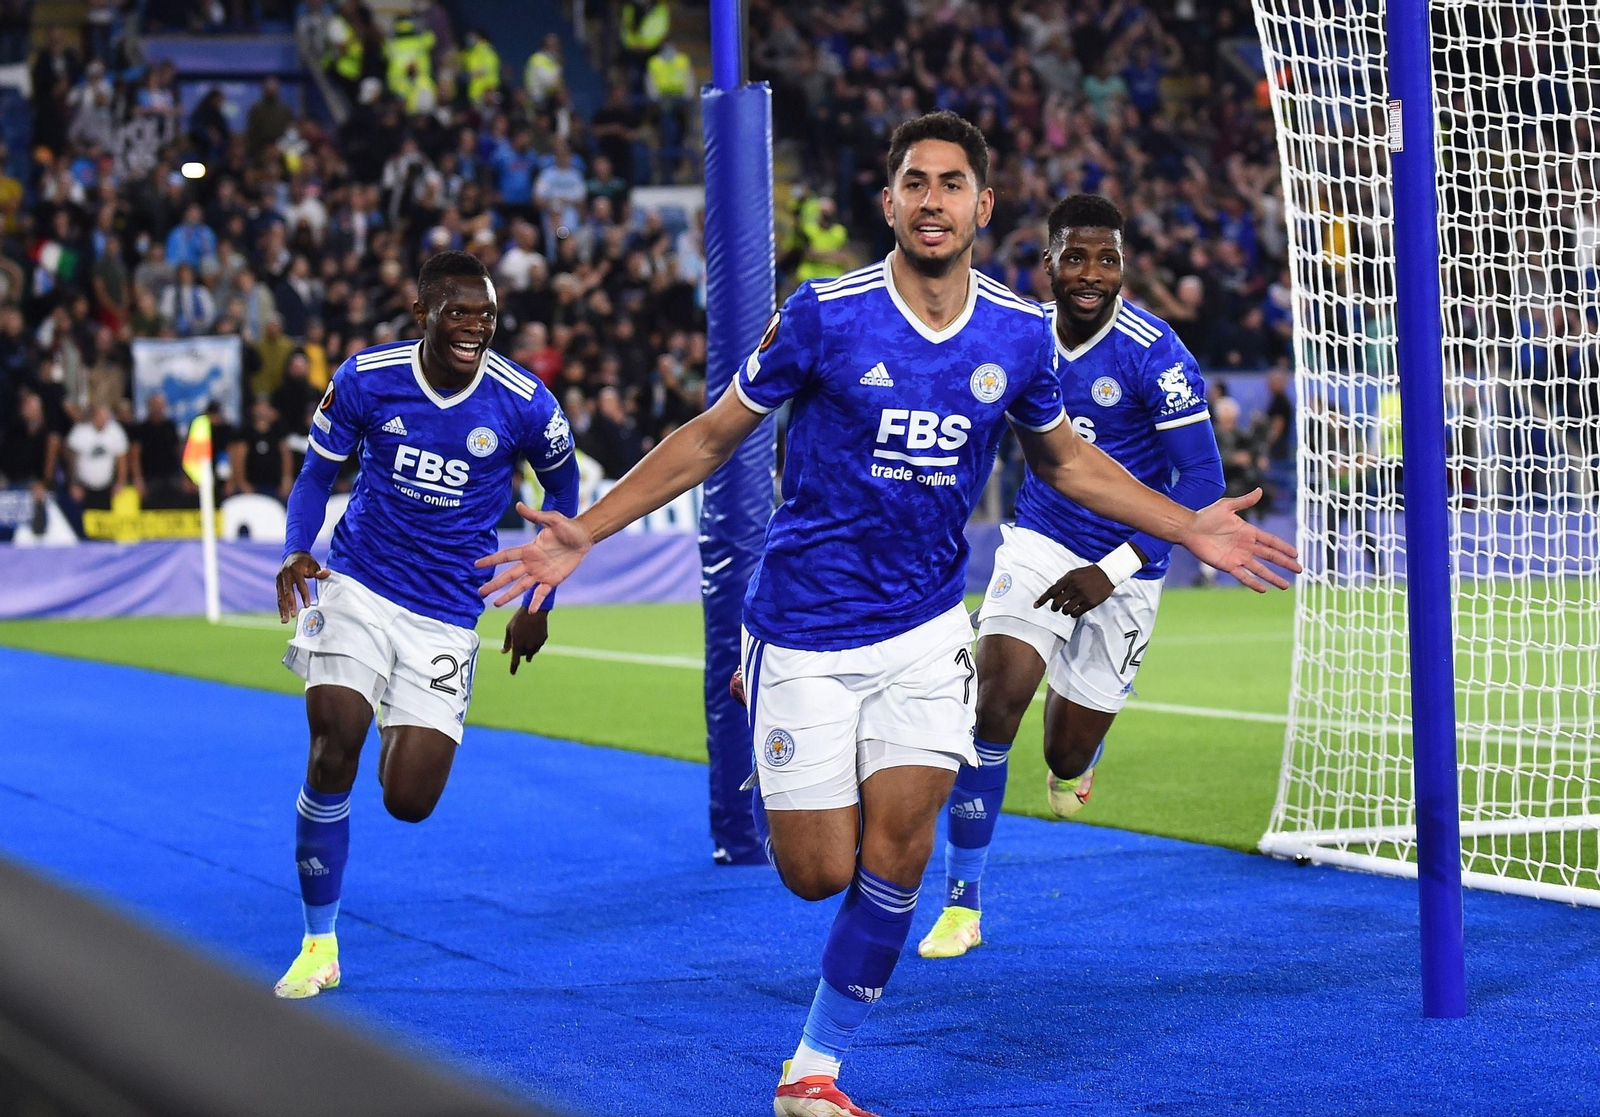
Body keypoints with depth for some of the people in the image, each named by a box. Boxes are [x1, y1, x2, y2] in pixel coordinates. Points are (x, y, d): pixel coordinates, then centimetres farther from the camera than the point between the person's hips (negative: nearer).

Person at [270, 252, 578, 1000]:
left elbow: (561, 486, 9)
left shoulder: (523, 404, -10)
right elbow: (317, 474, 5)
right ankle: (319, 945, -2)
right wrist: (296, 551, -15)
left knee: (408, 803, -7)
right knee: (334, 746, -20)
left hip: (446, 618, 0)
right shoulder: (365, 379, -8)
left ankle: (409, 740, 34)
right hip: (357, 586, 0)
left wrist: (538, 603, 9)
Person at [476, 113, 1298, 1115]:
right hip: (806, 628, -2)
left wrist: (1189, 529, 11)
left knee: (898, 851, -11)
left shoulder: (1019, 333, -1)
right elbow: (711, 438, -1)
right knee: (819, 874, -2)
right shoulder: (826, 316, -11)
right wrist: (585, 533, -7)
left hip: (926, 626, 3)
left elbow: (1066, 459, 19)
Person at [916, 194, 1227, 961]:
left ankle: (1077, 753, 49)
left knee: (1068, 763, 5)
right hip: (1040, 540, 3)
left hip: (1123, 568, -3)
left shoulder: (1155, 356, -21)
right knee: (995, 698, -20)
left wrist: (1114, 571, -26)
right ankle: (961, 907, -12)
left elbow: (1202, 482, -22)